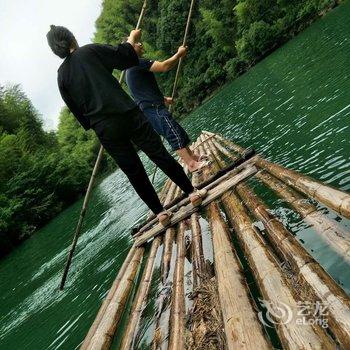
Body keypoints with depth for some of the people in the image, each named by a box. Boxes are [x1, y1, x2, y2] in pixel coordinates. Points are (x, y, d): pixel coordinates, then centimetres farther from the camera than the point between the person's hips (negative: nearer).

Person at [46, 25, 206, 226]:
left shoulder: (62, 76, 13)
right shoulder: (90, 51, 4)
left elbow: (77, 111, 14)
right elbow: (125, 57, 0)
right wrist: (132, 39, 18)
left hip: (105, 130, 3)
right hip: (128, 115, -2)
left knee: (134, 173, 12)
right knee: (162, 156, 7)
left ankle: (160, 213, 16)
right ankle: (192, 192, 16)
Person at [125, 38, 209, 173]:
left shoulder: (130, 69, 24)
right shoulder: (136, 63, -9)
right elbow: (164, 67, -17)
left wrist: (164, 99, 30)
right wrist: (179, 54, -3)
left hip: (152, 108, 11)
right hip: (154, 109, -11)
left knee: (178, 132, 13)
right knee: (175, 135, -16)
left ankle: (193, 157, 19)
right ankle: (191, 164, -17)